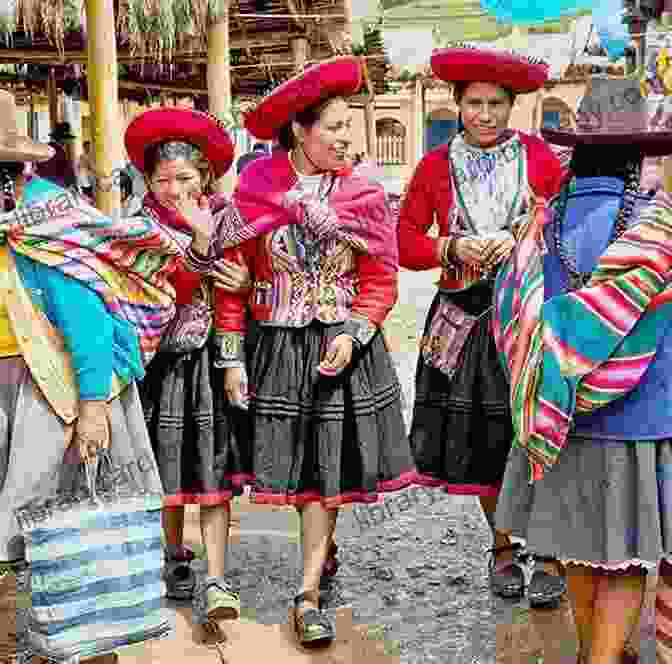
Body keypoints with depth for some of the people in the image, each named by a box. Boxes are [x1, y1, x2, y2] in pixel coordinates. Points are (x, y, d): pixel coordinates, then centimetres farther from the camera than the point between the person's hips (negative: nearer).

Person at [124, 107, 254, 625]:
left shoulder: (228, 220, 2)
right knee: (169, 471, 9)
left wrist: (247, 284, -13)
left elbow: (254, 286, 9)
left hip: (214, 357, 0)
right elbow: (169, 296, -16)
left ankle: (216, 582, 2)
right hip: (164, 361, 0)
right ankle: (176, 560, 32)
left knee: (215, 474, -2)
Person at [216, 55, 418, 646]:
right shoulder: (254, 190, -4)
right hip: (275, 348, 0)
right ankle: (324, 546, 38)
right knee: (295, 462, 8)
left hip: (343, 347, 0)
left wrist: (351, 335, -16)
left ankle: (309, 593, 9)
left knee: (326, 467, 0)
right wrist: (232, 356, -6)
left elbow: (381, 280, -2)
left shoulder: (363, 192, -2)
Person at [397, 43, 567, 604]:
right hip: (465, 319, 2)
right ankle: (503, 548, 27)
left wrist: (522, 240, -12)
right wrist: (452, 248, -10)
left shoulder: (538, 155, 3)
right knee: (480, 438, 7)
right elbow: (405, 241, 6)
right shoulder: (436, 166, 6)